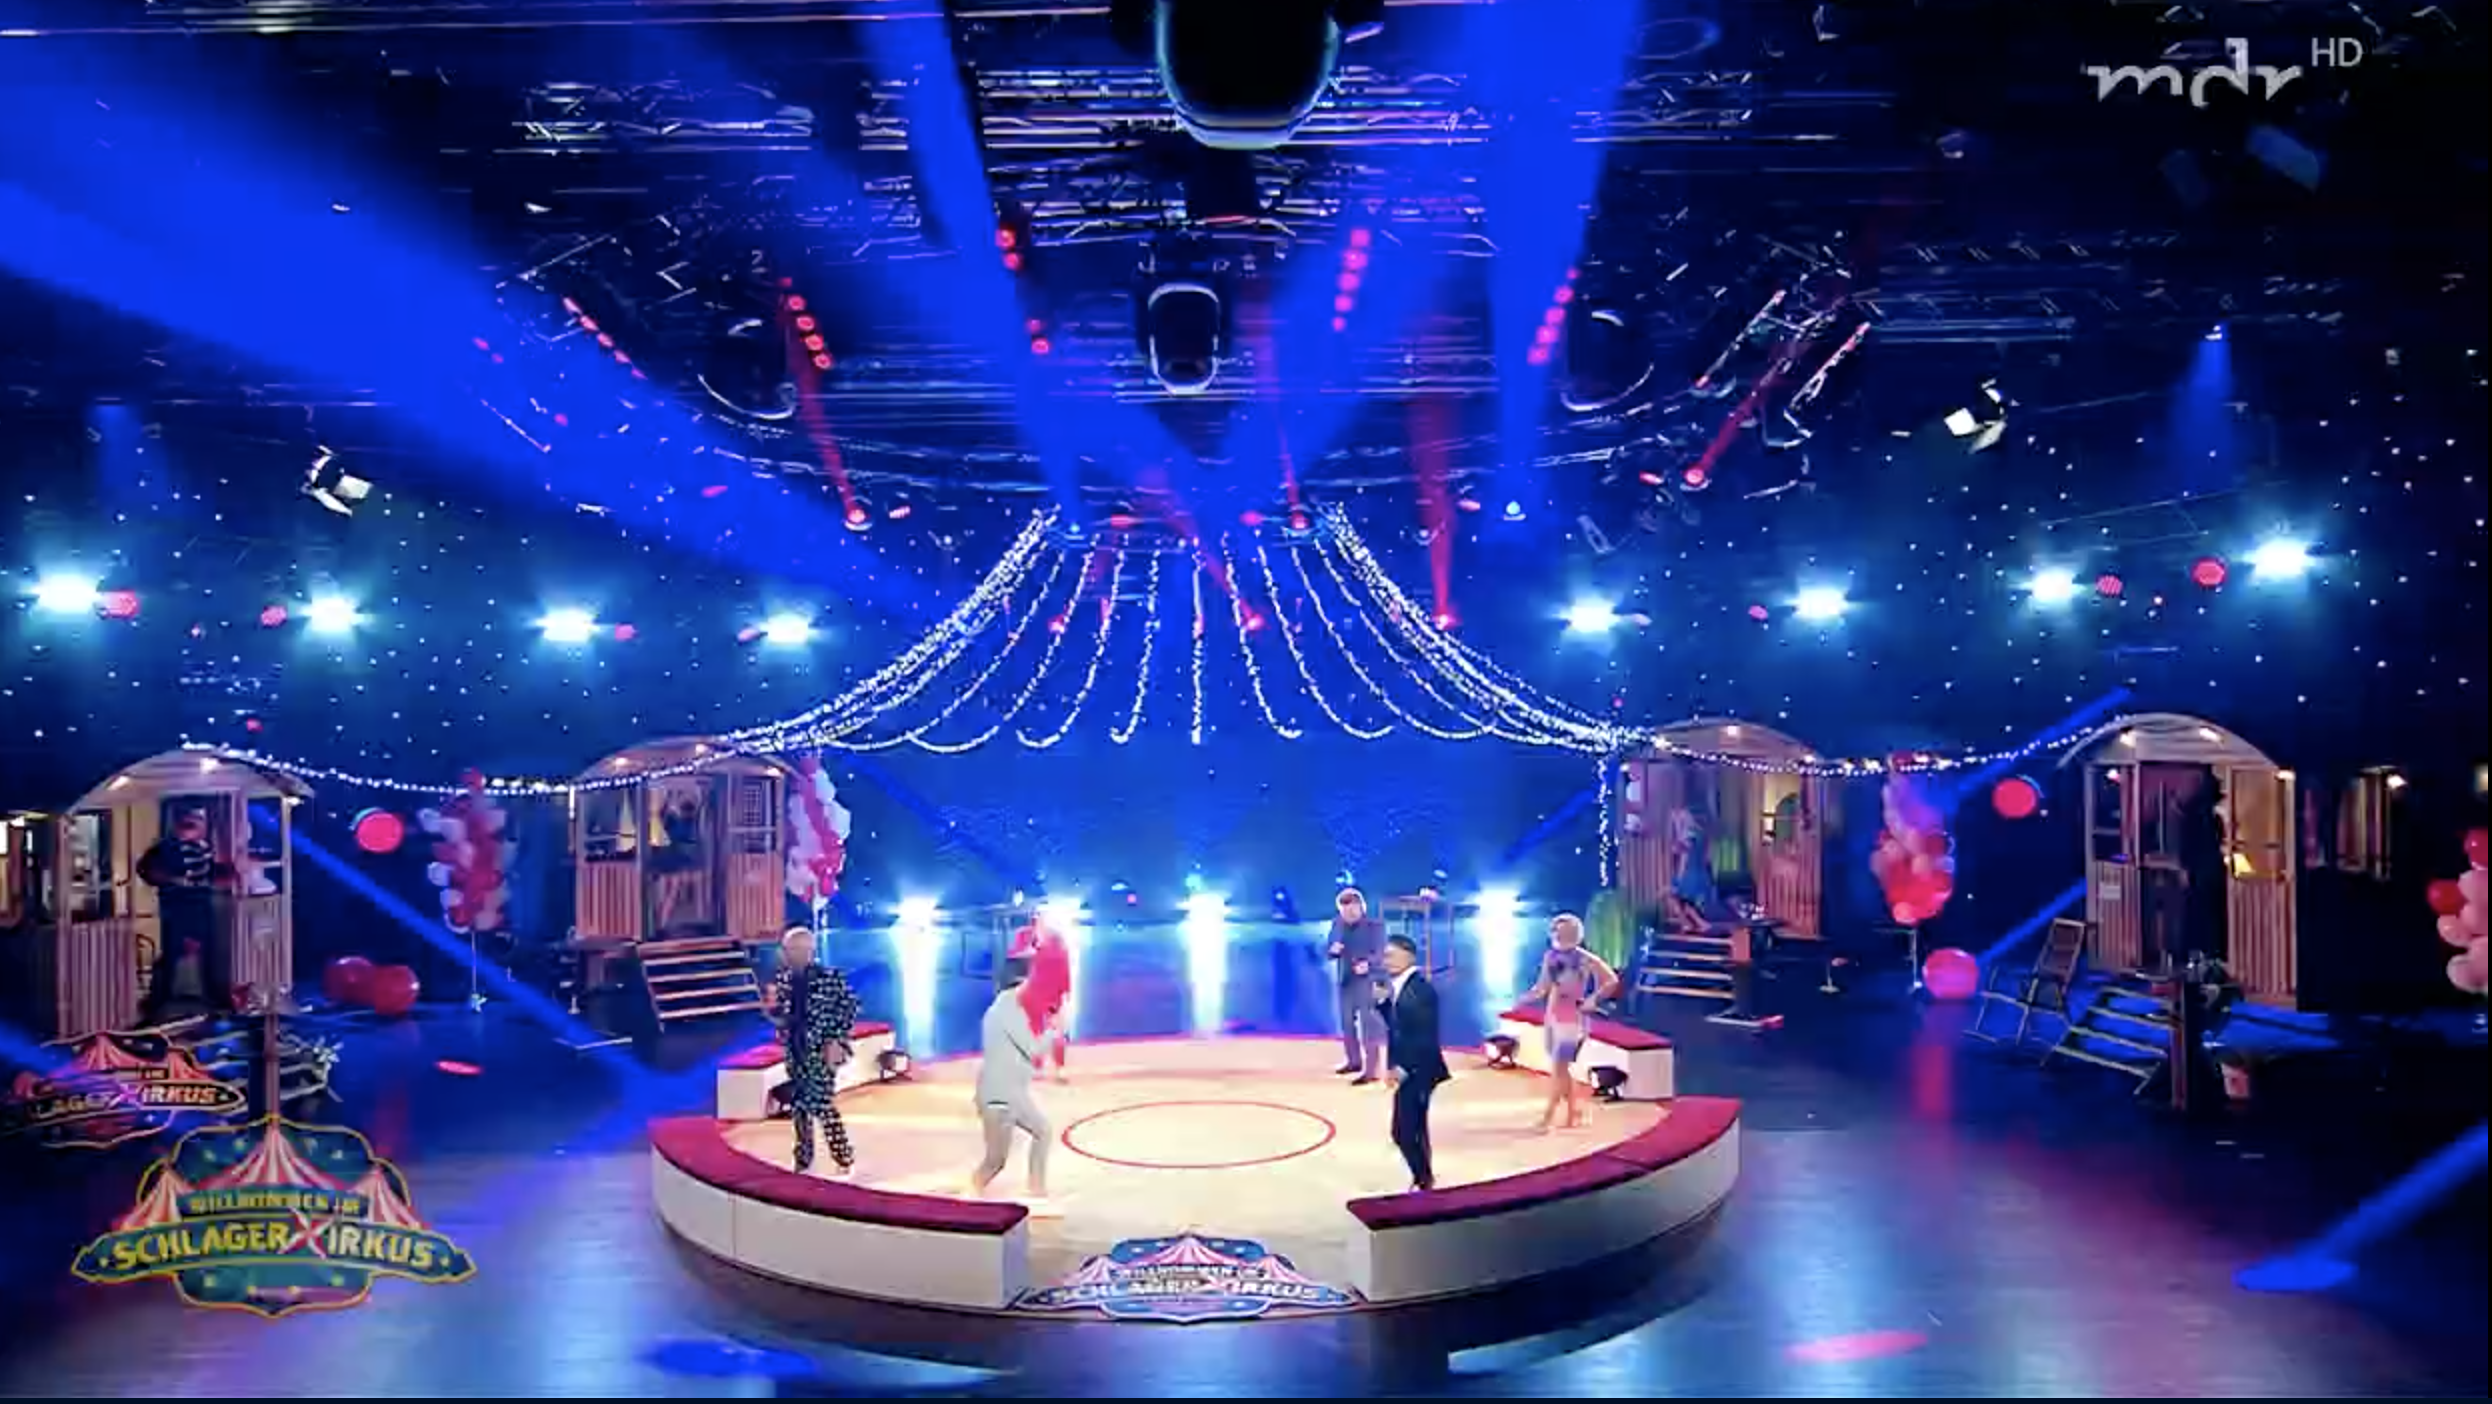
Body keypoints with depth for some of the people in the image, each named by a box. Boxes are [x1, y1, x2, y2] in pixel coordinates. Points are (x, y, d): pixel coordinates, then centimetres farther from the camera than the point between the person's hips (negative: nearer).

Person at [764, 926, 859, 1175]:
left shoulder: (829, 977, -13)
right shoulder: (782, 980, 1)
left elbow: (850, 1005, -5)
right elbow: (780, 1017, 12)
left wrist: (837, 1040, -8)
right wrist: (774, 1006, -11)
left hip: (821, 1049, -5)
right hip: (795, 1048, 5)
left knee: (821, 1103, -8)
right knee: (798, 1104, 11)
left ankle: (844, 1157, 8)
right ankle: (804, 1158, 27)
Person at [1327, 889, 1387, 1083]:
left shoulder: (1375, 925, -11)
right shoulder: (1338, 924, 4)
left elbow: (1379, 953, -17)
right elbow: (1329, 952, 7)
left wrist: (1367, 963, -38)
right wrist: (1333, 950, -18)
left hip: (1366, 980, -6)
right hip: (1345, 980, 7)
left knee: (1368, 1024, -8)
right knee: (1347, 1022, 19)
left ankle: (1370, 1070, -7)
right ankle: (1353, 1061, 37)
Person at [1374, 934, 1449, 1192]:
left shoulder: (1421, 989, -20)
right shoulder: (1399, 986, 7)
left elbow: (1427, 1037, -22)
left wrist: (1405, 1068, -21)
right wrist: (1383, 1001, 0)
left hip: (1416, 1071, -9)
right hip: (1405, 1069, 9)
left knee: (1403, 1132, -8)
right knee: (1414, 1130, 18)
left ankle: (1423, 1180, 6)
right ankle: (1423, 1179, 30)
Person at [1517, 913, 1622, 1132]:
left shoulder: (1584, 959, -12)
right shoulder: (1550, 956, 6)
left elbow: (1612, 981, -10)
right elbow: (1542, 987, 12)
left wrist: (1592, 1000, -17)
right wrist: (1525, 998, -5)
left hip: (1571, 1021, -7)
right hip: (1551, 1018, 7)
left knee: (1558, 1068, -9)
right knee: (1561, 1068, 13)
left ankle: (1548, 1117, -6)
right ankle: (1575, 1112, 25)